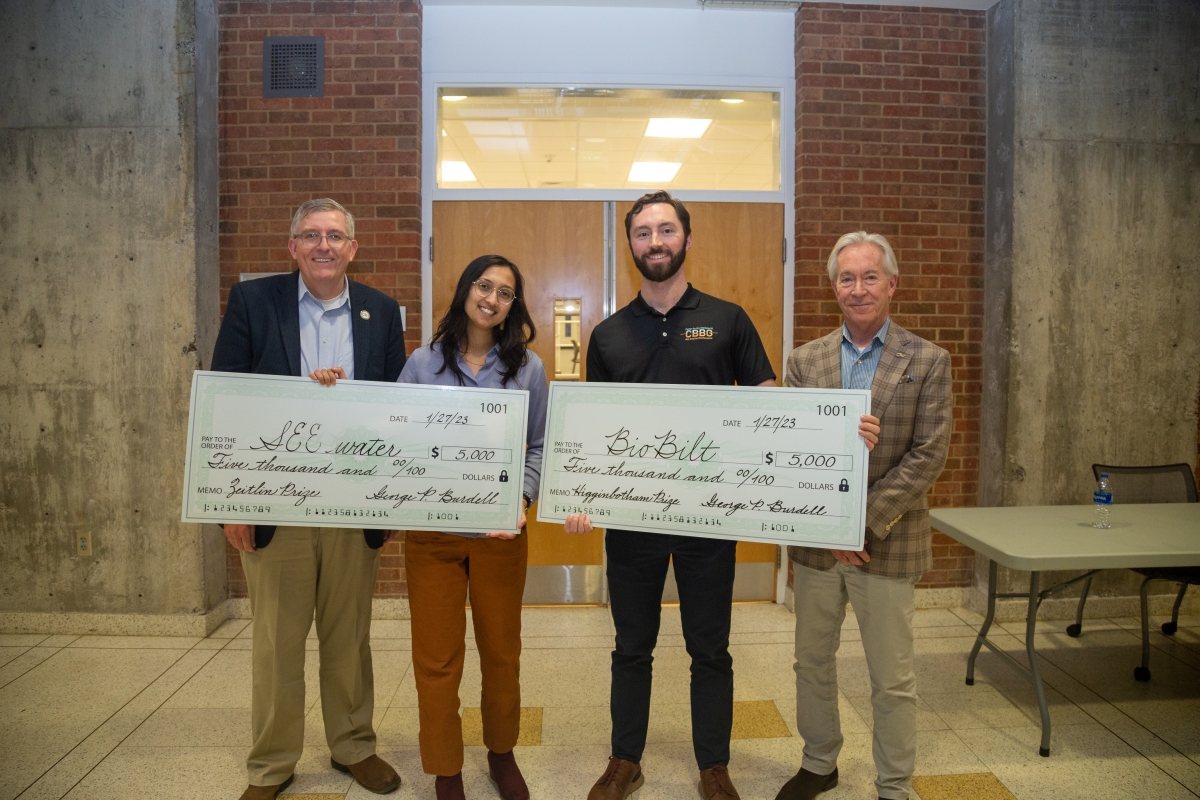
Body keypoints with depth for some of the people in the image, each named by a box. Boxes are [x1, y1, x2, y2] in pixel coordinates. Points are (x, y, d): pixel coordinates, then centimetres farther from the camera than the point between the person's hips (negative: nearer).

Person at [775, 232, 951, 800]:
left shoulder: (927, 361, -3)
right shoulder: (804, 360, 4)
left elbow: (928, 455, -9)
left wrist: (864, 520, -16)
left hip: (888, 544, -3)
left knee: (892, 678, 8)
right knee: (812, 662, 16)